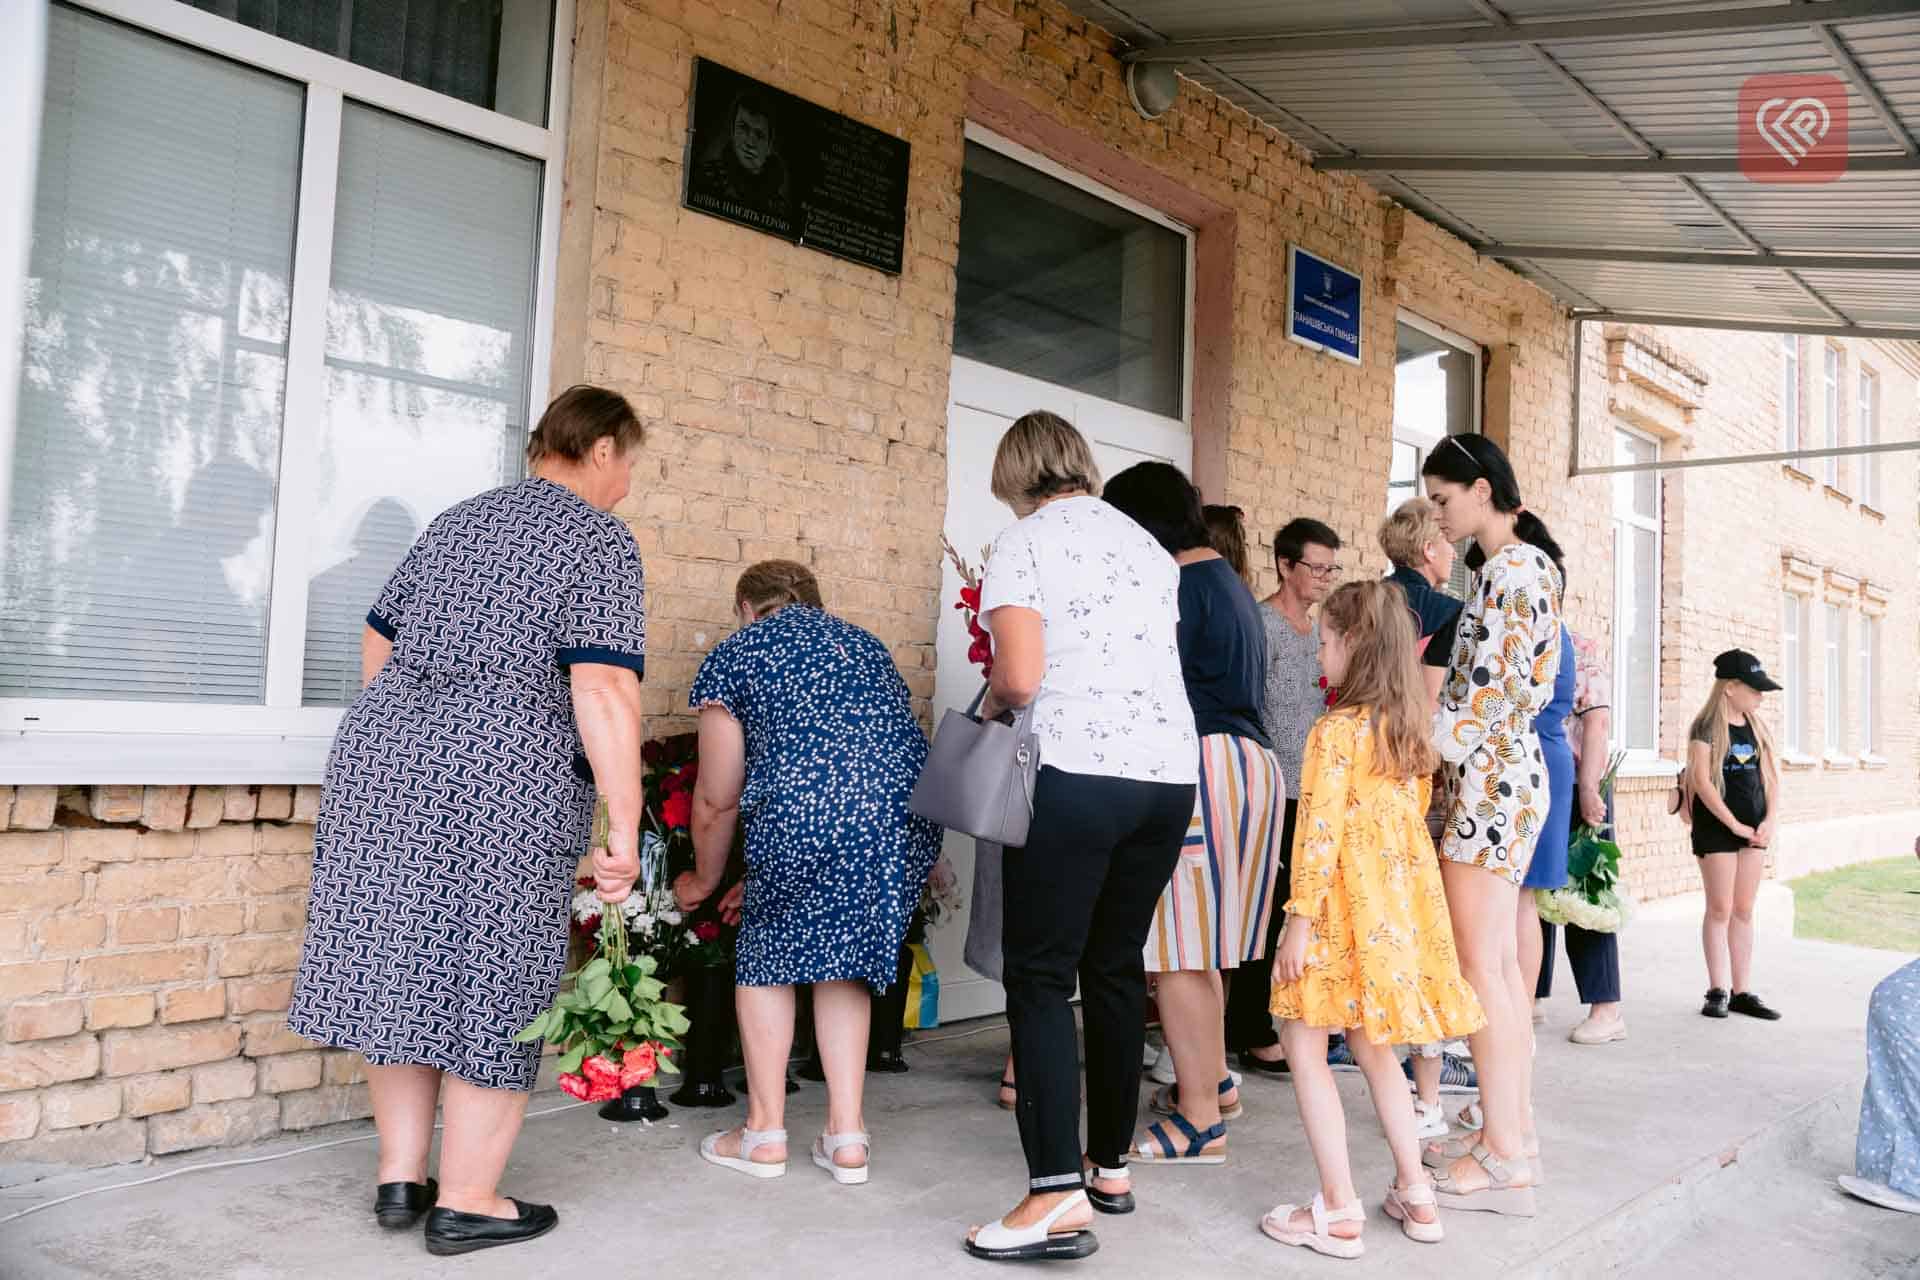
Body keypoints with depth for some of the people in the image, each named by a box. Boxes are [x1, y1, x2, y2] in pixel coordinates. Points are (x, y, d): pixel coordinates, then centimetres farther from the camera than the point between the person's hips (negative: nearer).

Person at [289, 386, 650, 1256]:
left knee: (404, 967, 14)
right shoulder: (600, 542, -6)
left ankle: (399, 1178, 24)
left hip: (384, 759, 7)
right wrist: (624, 829, -16)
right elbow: (603, 691, -17)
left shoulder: (457, 521, 17)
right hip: (504, 784, -7)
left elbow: (377, 643, 23)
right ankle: (466, 1203, 15)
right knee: (491, 984, 4)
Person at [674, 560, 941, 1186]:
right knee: (843, 958, 22)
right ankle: (847, 1139, 24)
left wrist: (704, 880, 37)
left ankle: (765, 1134, 26)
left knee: (765, 956, 18)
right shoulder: (862, 642, 31)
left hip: (807, 817, -5)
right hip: (910, 817, 5)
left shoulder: (735, 654, 16)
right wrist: (765, 875, 42)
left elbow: (717, 799, 17)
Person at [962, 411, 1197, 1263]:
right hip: (1169, 770, 7)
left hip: (1076, 772, -7)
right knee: (1116, 967, 15)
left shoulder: (1023, 543, -2)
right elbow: (1158, 659, 15)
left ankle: (1058, 1194, -7)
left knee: (1040, 977, -2)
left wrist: (989, 709, 7)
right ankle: (1111, 1164, 24)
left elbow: (1020, 678, -13)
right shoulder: (1147, 544, 17)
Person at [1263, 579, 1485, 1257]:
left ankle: (1338, 1212, 2)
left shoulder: (1337, 730, -15)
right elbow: (1414, 818, 15)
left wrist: (1299, 920, -17)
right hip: (1400, 907, 8)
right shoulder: (1409, 730, 9)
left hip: (1346, 905, -8)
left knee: (1305, 1043, 1)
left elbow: (1320, 832, -19)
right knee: (1371, 1044, 19)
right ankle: (1414, 1193, 24)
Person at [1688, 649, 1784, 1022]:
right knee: (1720, 909, -1)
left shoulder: (1758, 727, 11)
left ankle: (1742, 991, 13)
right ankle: (1718, 991, 6)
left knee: (1744, 910, 8)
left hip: (1754, 828, 6)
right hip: (1716, 826, -6)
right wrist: (1735, 825, -14)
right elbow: (1701, 780, -14)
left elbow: (1772, 776, 11)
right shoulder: (1707, 727, -8)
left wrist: (1769, 821, -3)